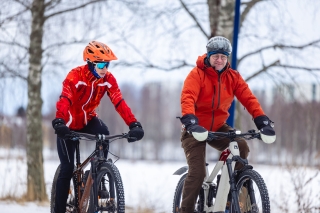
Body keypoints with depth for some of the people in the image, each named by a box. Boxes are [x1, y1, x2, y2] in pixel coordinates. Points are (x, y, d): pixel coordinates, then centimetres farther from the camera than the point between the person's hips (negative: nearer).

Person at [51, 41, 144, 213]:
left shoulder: (108, 79, -15)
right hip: (69, 124, -3)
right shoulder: (75, 76, -28)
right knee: (67, 169, -9)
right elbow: (65, 100, -41)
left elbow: (119, 103, -24)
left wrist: (134, 124, -38)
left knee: (104, 134, -31)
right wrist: (59, 122, -60)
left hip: (88, 120, 3)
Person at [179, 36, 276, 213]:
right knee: (197, 172, -15)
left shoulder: (233, 77, -3)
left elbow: (248, 99, -11)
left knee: (241, 146, -23)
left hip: (218, 127, 4)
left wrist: (263, 122, -25)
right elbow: (187, 99, -29)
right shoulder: (197, 74, -15)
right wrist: (191, 123, -47)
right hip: (196, 129, -4)